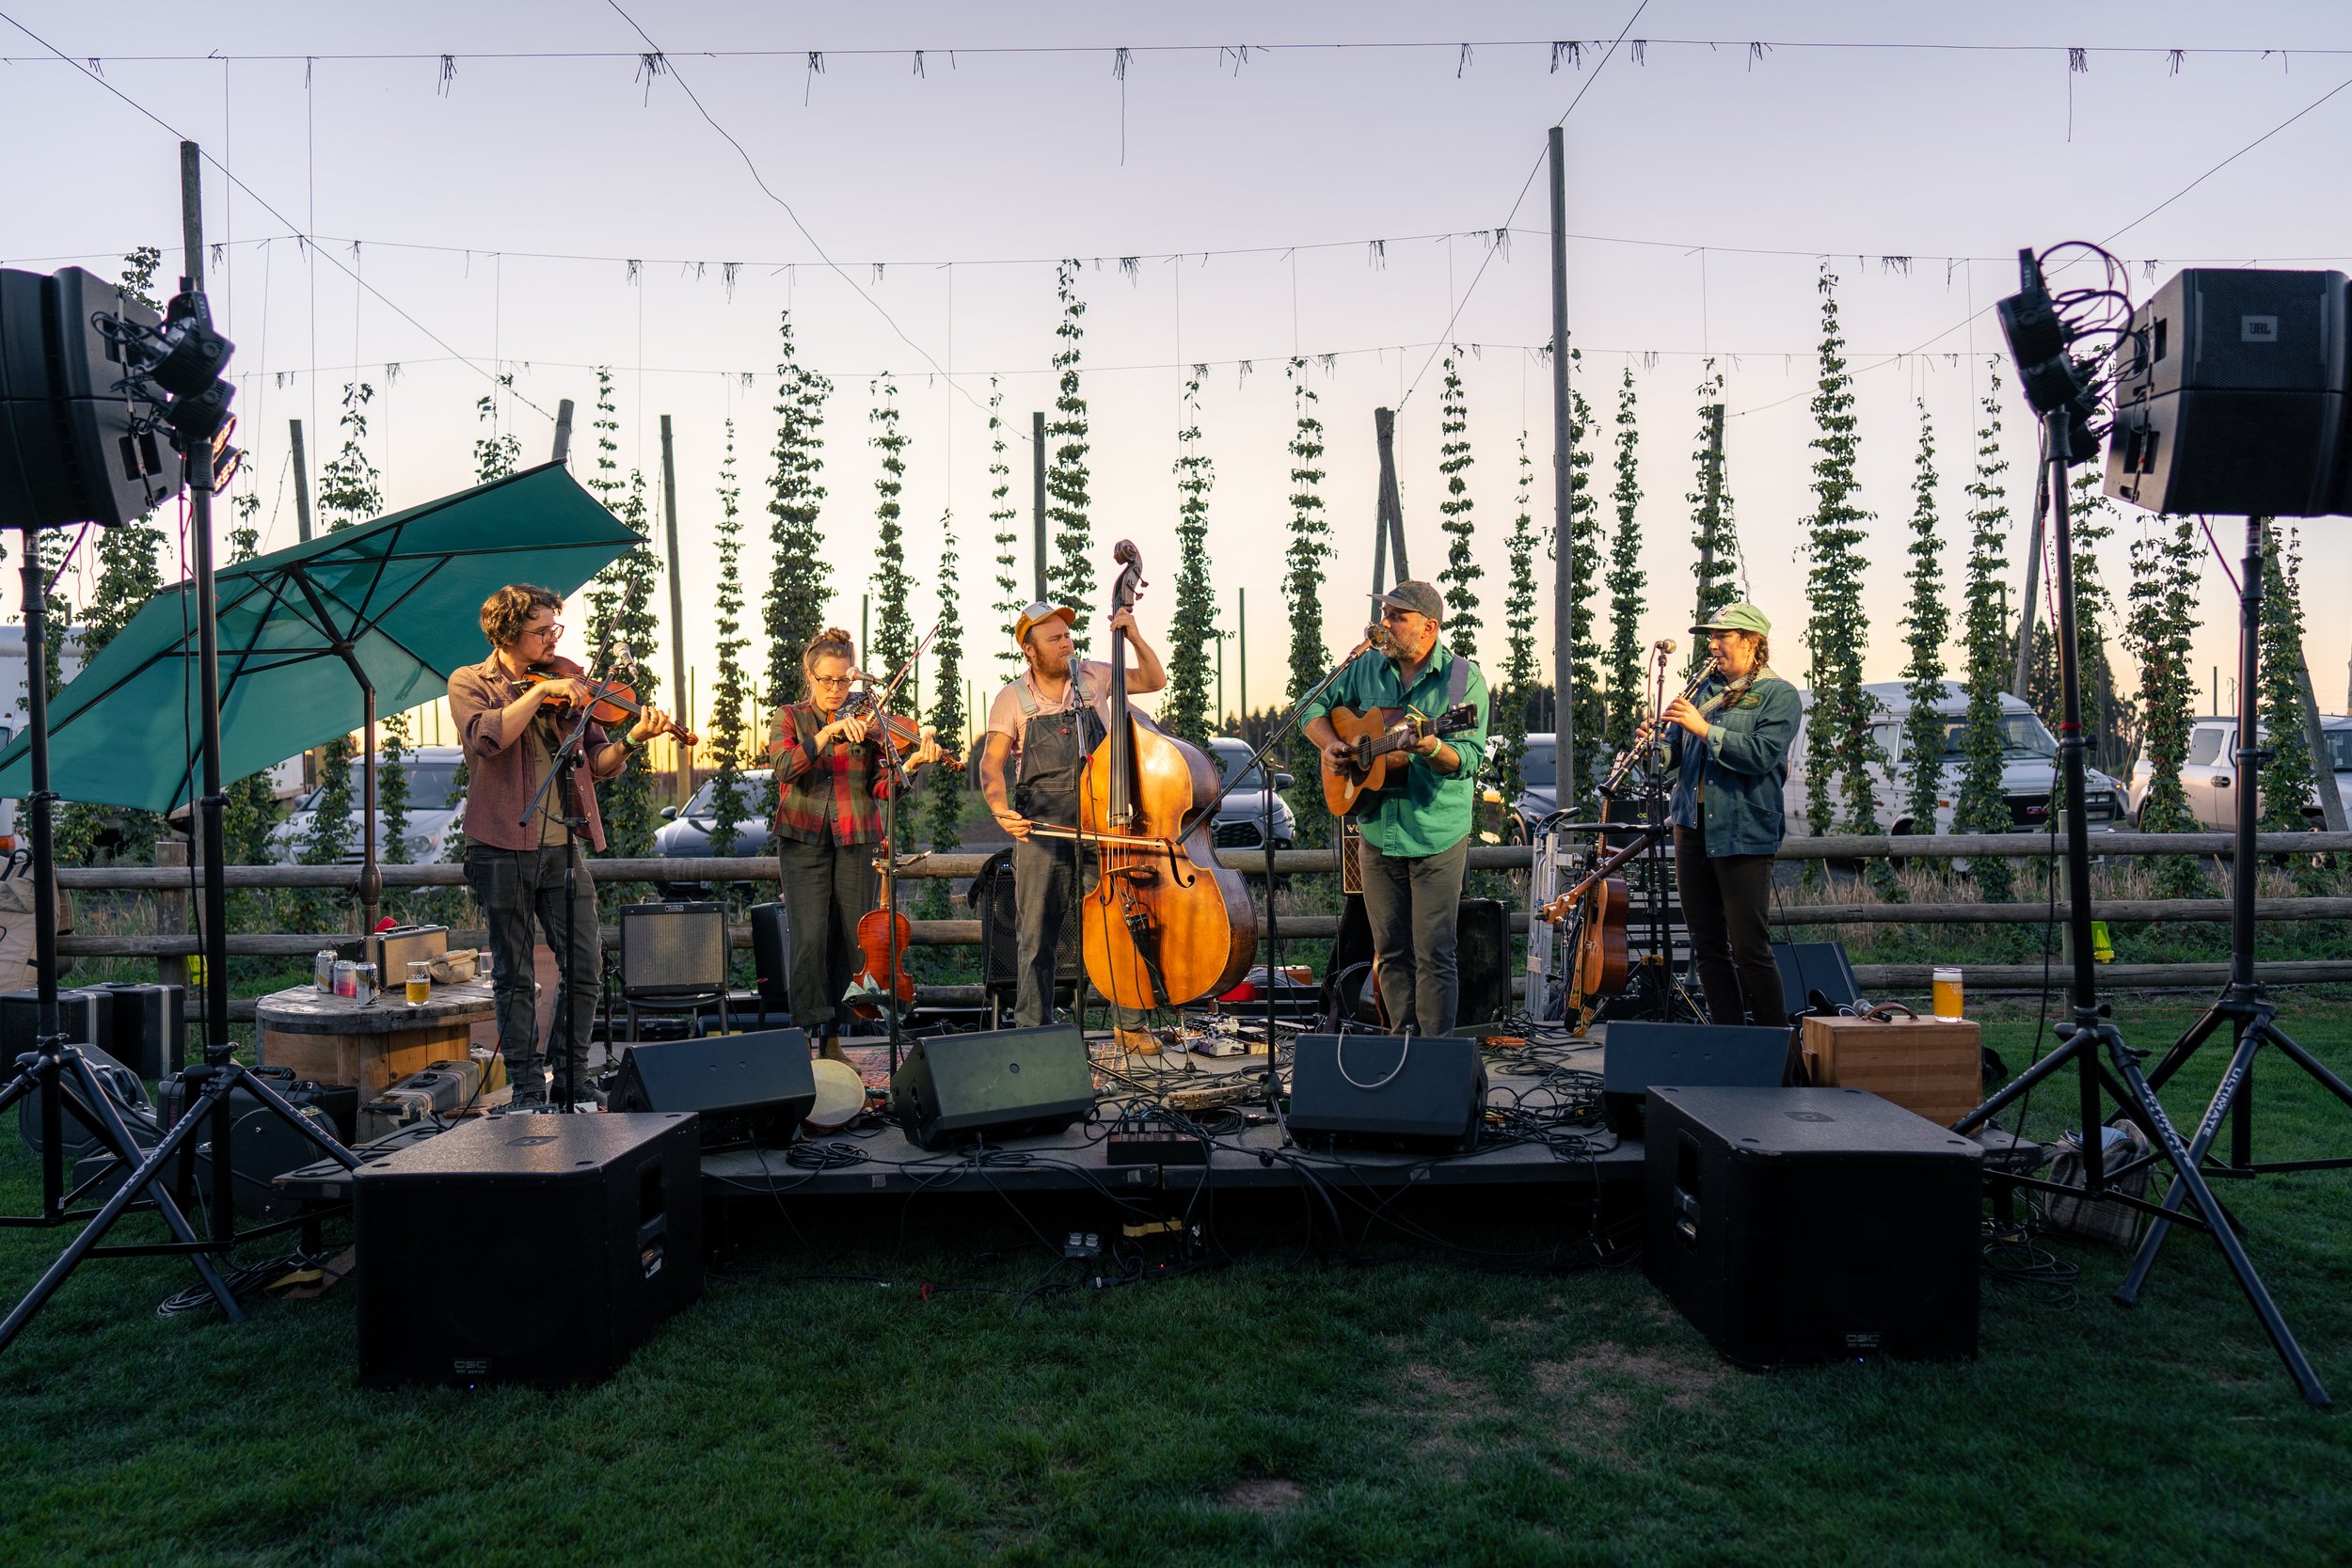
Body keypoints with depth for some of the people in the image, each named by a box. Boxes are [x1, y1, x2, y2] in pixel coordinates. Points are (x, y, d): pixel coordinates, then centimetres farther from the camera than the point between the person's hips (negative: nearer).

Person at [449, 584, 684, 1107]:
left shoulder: (566, 685, 10)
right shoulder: (471, 683, 1)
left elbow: (598, 764, 4)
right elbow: (487, 736, -21)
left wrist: (632, 738, -15)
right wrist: (540, 691, -22)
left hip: (561, 848, 3)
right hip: (501, 850, -3)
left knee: (587, 965, 1)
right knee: (513, 975, 6)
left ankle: (573, 1075, 16)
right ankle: (527, 1086, 16)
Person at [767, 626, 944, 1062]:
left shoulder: (866, 722, 9)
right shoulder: (789, 718, 8)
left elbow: (880, 787, -1)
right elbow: (786, 766, -13)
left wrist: (910, 763, -19)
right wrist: (830, 731, -23)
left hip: (856, 841, 2)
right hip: (804, 840, -2)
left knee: (853, 942, 1)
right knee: (810, 939, -13)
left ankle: (834, 1040, 12)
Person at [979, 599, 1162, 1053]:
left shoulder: (1092, 676, 6)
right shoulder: (1012, 699, 1)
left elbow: (1154, 680, 14)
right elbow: (992, 763, -7)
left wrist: (1133, 636, -1)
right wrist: (998, 805, -26)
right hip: (1041, 825, -1)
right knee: (1037, 936, 3)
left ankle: (1130, 1024, 12)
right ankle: (1031, 1029, 16)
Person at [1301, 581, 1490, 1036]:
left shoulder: (1463, 678, -6)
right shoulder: (1366, 667, 6)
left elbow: (1469, 758, -14)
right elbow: (1313, 708, 16)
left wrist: (1433, 749, -34)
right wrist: (1331, 744, -3)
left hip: (1437, 837, -4)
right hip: (1377, 832, 4)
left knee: (1433, 954, -3)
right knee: (1390, 950, 11)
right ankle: (1403, 1042, 23)